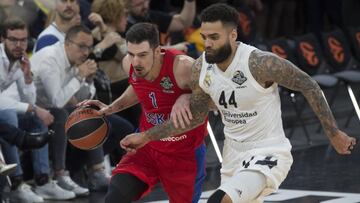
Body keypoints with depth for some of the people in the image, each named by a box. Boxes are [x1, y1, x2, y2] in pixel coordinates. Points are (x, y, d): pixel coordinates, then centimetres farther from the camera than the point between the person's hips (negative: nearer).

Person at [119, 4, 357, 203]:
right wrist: (146, 137, 8)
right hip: (234, 155, 8)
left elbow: (308, 86, -14)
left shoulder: (259, 63, -24)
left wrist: (334, 134, -10)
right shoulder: (202, 68, -5)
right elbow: (195, 116, 10)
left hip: (267, 154, -8)